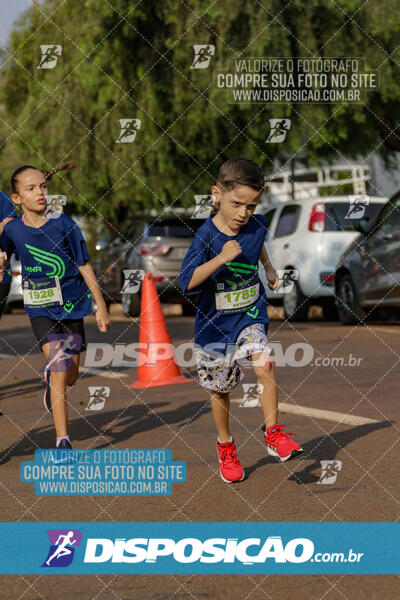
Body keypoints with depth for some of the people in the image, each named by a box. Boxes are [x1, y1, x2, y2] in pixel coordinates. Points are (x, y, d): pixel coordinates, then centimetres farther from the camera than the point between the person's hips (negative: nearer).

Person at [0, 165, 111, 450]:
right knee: (60, 368, -15)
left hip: (72, 304, 1)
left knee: (71, 377, 8)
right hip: (40, 308, -1)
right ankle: (63, 440, -9)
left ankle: (51, 377, 46)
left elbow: (85, 267, -2)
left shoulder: (64, 224, -7)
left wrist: (101, 307, 0)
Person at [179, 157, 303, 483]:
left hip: (250, 315, 2)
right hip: (215, 322, -2)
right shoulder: (207, 236, -21)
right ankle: (225, 445, 31)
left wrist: (269, 268, 26)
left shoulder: (256, 225, -7)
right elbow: (187, 282, -32)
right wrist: (221, 258, -38)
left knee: (265, 366, -21)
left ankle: (274, 434, -7)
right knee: (220, 389, 11)